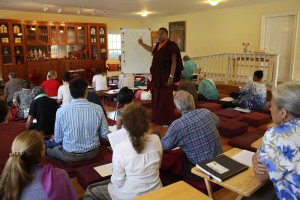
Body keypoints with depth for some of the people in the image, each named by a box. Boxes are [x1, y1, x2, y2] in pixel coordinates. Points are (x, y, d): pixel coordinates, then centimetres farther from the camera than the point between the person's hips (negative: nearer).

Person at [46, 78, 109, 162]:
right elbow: (105, 135, -6)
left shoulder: (61, 111, -17)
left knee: (48, 149, 28)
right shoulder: (98, 109, -14)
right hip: (93, 152, 2)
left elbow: (57, 140, -6)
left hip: (70, 155, -2)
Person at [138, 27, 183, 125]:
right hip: (156, 76, 8)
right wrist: (142, 44, 41)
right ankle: (156, 118, 22)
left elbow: (174, 62, -15)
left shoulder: (171, 46, -10)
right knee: (156, 98, 11)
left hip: (165, 76, -7)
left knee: (165, 98, -3)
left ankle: (167, 120, 6)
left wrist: (171, 76, -22)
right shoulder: (158, 45, 11)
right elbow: (152, 50, 35)